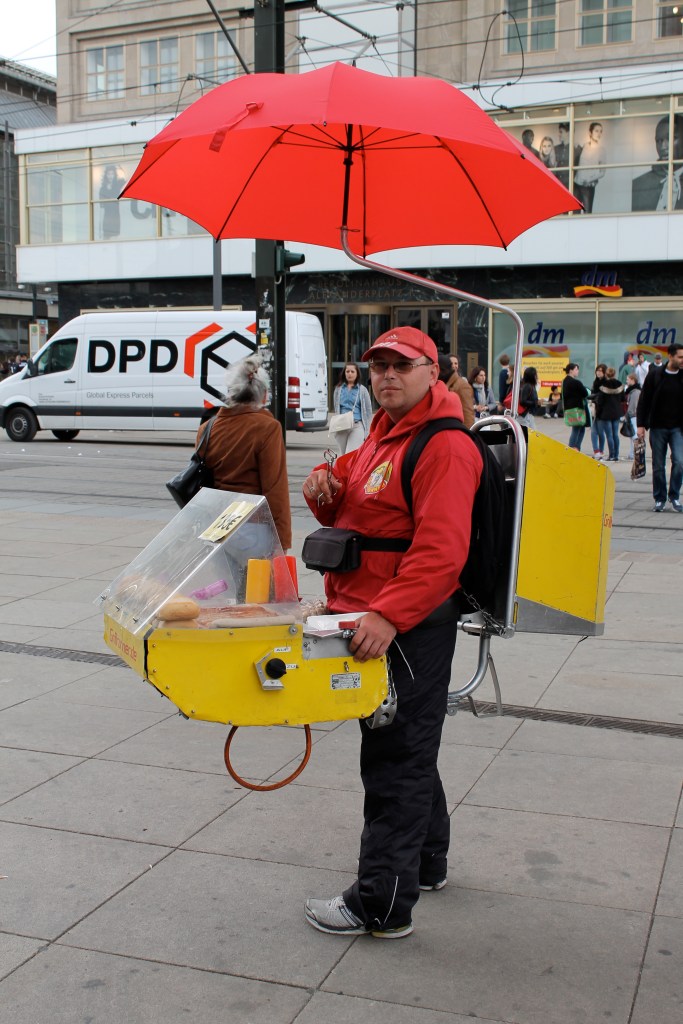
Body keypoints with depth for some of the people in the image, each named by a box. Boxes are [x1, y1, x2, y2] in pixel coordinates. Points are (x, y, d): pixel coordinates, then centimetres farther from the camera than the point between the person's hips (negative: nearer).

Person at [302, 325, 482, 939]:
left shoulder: (445, 447, -17)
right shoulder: (382, 435, 16)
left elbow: (441, 552, -27)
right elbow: (346, 514, 21)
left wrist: (389, 617, -36)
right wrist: (324, 488, -2)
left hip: (410, 629, -10)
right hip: (371, 621, 10)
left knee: (395, 761, -2)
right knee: (405, 750, 21)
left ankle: (383, 905, 8)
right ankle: (426, 863, 38)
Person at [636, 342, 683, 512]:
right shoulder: (655, 375, -2)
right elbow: (644, 400, 2)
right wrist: (641, 424, -3)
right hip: (658, 427, 0)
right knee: (658, 466, 5)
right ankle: (659, 498, 17)